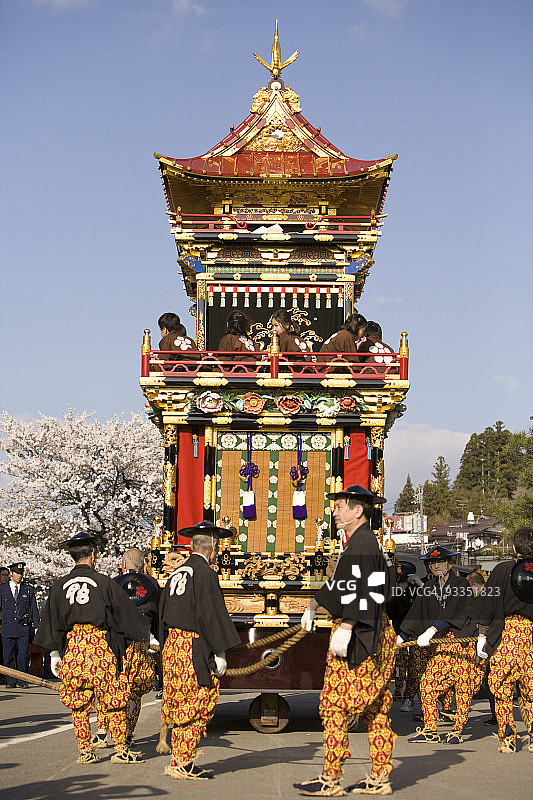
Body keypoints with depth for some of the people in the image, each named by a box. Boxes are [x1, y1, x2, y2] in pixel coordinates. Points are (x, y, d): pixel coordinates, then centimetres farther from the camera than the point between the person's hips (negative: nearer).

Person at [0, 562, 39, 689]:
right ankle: (10, 681, 5)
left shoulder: (28, 589, 10)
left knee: (23, 655, -3)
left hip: (24, 628, 0)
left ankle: (21, 681, 5)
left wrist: (36, 627, 4)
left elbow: (34, 609, 10)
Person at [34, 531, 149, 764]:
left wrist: (54, 652, 16)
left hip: (72, 647, 3)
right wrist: (148, 636, 10)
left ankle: (85, 752, 12)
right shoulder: (104, 582, -4)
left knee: (79, 704, 10)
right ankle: (120, 750, 3)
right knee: (114, 701, 3)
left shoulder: (60, 586, 5)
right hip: (101, 645, -3)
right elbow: (126, 613, 1)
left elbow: (52, 621, 9)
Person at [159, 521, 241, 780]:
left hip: (173, 644, 9)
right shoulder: (205, 573, -10)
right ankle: (181, 763, -6)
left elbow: (163, 615, 19)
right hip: (194, 649, -9)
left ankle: (184, 762, 16)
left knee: (180, 706, 11)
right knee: (200, 704, -5)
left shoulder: (176, 574, 16)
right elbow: (210, 614, -16)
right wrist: (219, 652, -13)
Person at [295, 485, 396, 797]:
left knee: (335, 706, -6)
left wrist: (345, 629, -30)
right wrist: (314, 605, 40)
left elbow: (361, 592, -25)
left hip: (357, 633, -11)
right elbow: (341, 582, 31)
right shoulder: (366, 541, 18)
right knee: (374, 708, 11)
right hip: (376, 634, 11)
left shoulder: (362, 543, -15)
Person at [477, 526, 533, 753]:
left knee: (502, 688, 4)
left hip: (506, 630, -2)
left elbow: (488, 605, 0)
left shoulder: (502, 569, -1)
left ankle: (508, 739, 1)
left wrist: (482, 635, 7)